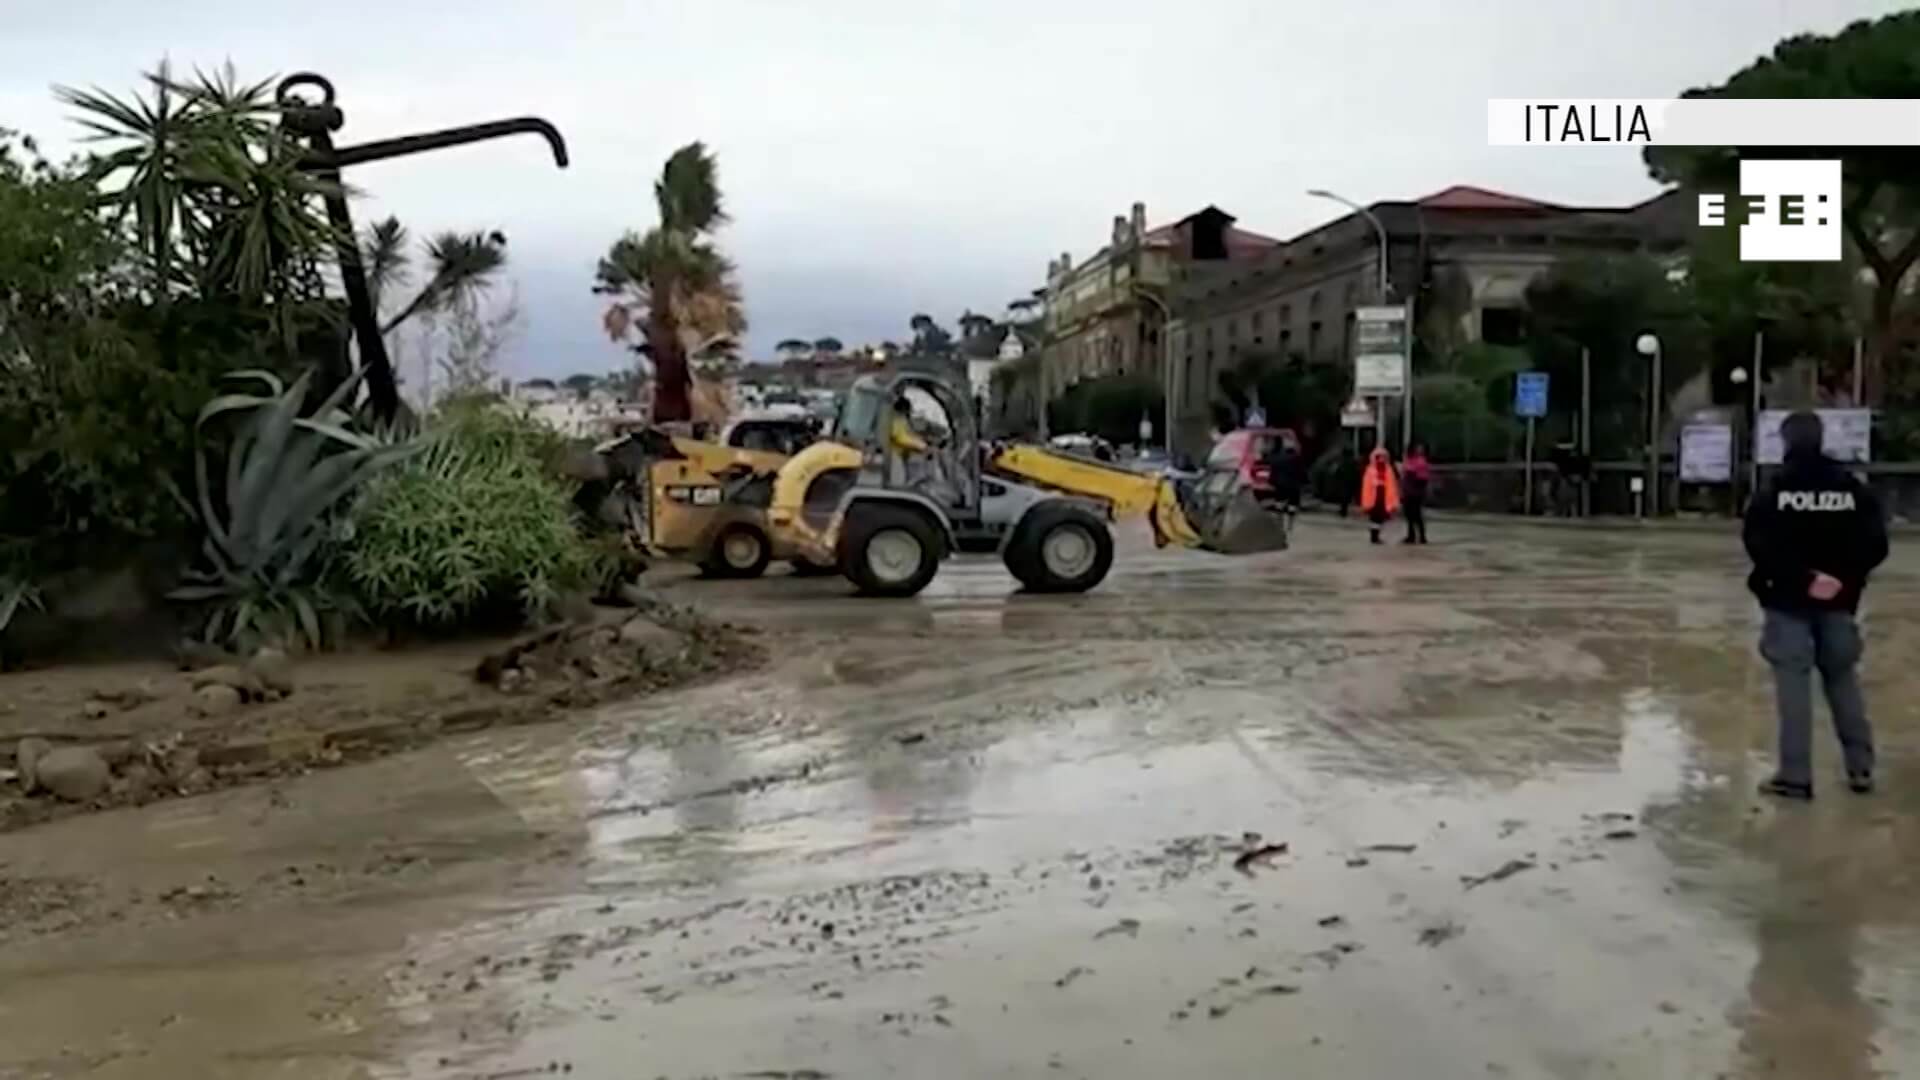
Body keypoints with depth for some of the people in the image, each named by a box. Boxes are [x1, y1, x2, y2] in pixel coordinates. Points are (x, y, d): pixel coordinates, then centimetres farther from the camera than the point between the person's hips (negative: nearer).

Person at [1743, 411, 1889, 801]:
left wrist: (1797, 577, -13)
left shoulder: (1773, 491, -8)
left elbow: (1760, 544, -18)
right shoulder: (1852, 488, 2)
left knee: (1793, 684, -1)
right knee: (1844, 680, 16)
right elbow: (1876, 543, -3)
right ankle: (1861, 768, 20)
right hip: (1837, 601, 3)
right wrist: (1846, 578, -8)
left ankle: (1795, 776, 0)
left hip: (1788, 600, -3)